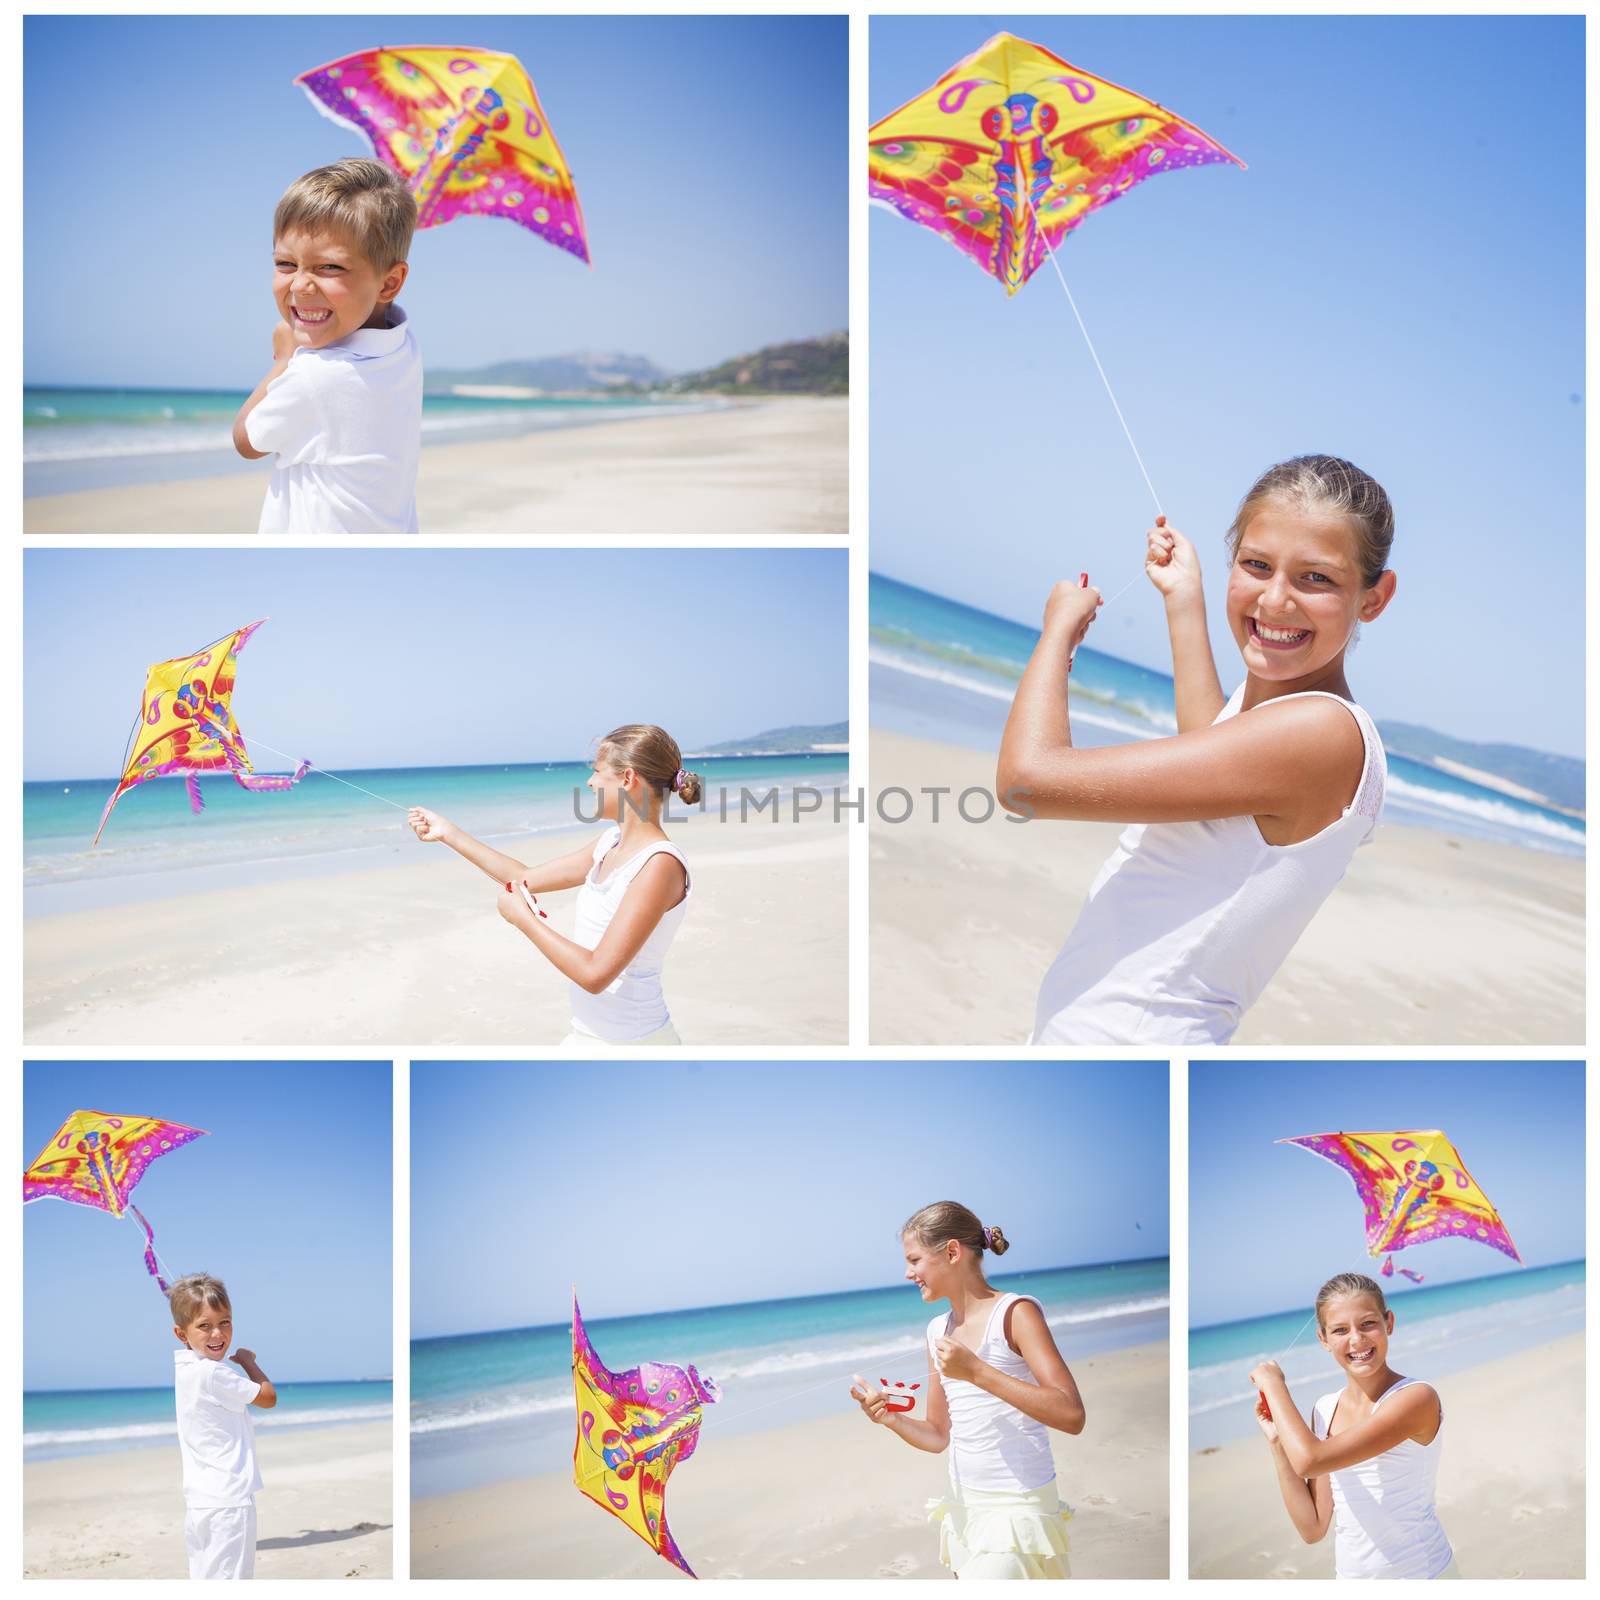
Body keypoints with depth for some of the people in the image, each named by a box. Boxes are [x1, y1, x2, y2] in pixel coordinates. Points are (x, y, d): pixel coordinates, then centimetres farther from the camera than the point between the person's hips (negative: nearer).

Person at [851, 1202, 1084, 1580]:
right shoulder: (938, 1330, 11)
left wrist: (977, 1372, -24)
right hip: (964, 1508, 7)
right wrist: (890, 1418, -4)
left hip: (1016, 1510, -7)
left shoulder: (1015, 1312, -11)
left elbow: (1071, 1416, -21)